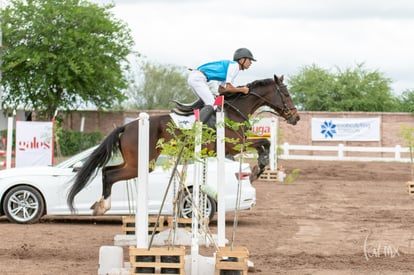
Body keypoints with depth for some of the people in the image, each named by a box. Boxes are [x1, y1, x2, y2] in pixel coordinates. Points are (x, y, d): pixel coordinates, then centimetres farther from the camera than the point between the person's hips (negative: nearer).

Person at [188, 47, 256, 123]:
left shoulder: (228, 65, 24)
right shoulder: (235, 66, -6)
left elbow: (221, 89, 24)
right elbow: (228, 88, -10)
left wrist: (239, 89, 17)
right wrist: (242, 90, 5)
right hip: (198, 78, -10)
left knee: (210, 103, 18)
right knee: (212, 105, -15)